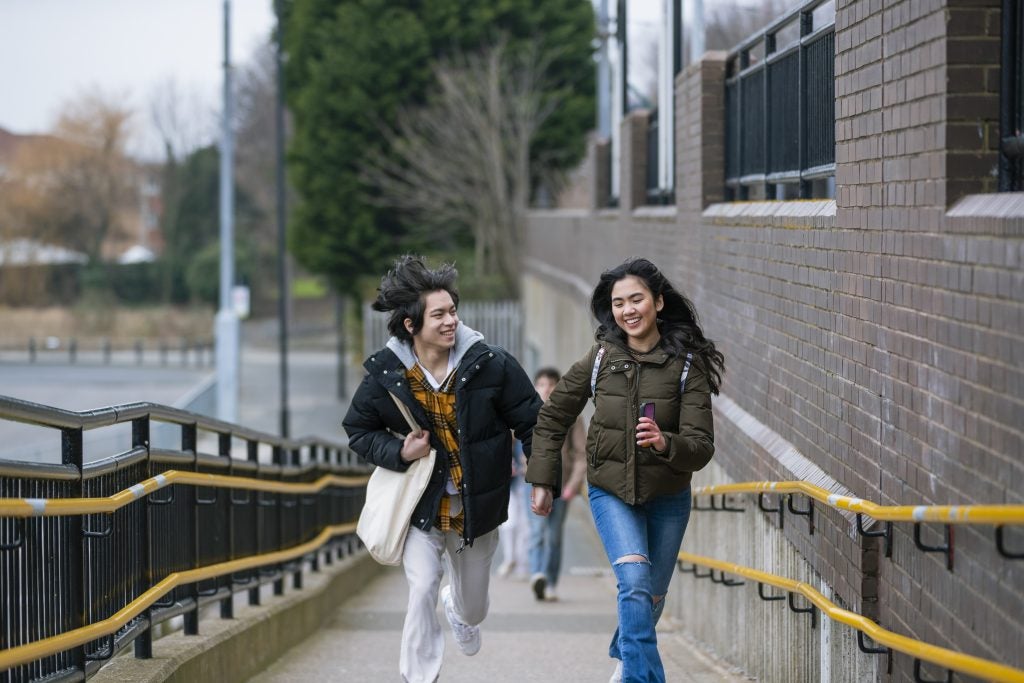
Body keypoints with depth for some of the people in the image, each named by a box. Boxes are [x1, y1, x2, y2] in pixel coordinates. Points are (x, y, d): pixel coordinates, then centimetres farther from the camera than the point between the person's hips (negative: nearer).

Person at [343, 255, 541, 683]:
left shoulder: (490, 364, -15)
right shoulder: (385, 374, -14)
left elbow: (531, 422, -5)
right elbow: (358, 430, 1)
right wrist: (398, 451, -17)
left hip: (476, 510, 1)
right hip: (420, 507, -1)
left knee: (473, 610, 17)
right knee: (422, 590, -20)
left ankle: (460, 609, 56)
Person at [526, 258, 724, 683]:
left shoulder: (687, 364, -13)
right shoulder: (601, 357, -8)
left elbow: (701, 446, -19)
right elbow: (552, 417, 4)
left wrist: (666, 444, -40)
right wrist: (542, 482, 2)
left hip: (667, 496, 1)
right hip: (611, 492, -1)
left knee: (651, 597, 16)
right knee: (635, 582, -23)